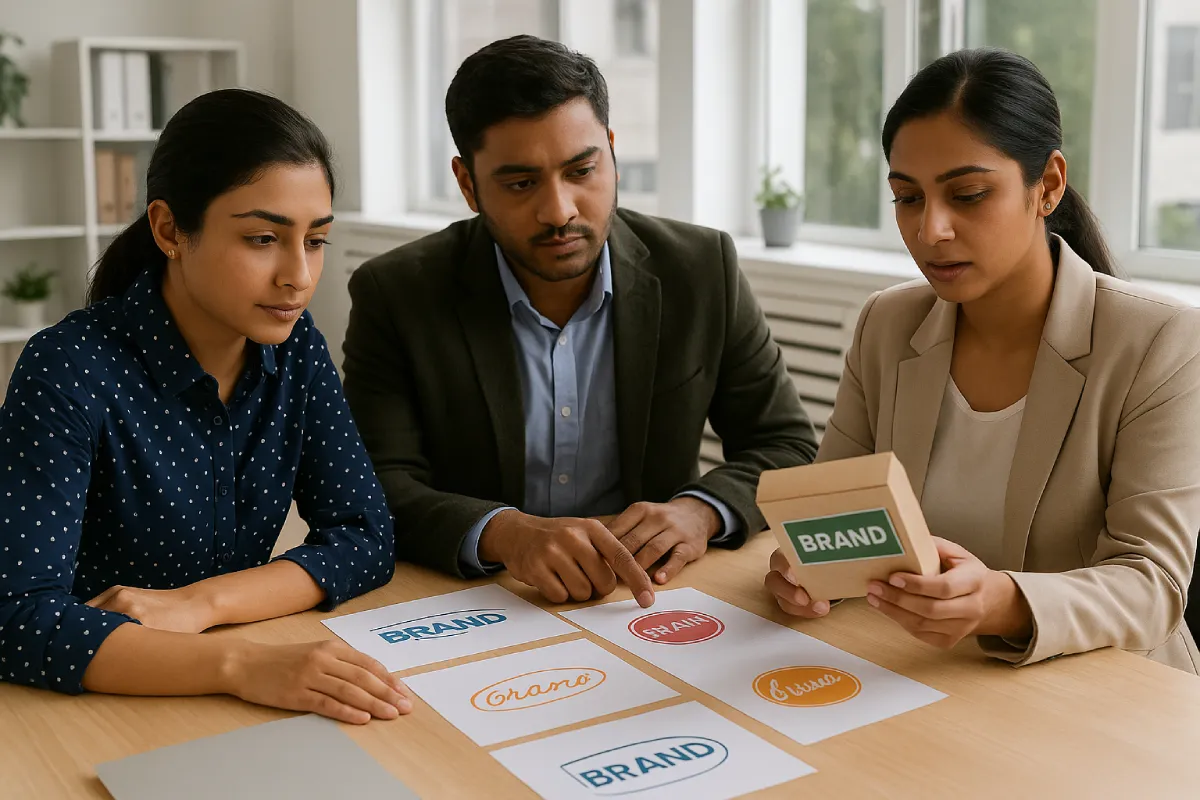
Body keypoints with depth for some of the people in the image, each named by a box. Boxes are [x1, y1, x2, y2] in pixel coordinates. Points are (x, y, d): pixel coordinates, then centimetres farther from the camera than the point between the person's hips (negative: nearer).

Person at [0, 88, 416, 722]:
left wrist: (200, 602, -17)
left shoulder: (293, 346, -2)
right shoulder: (70, 372, -17)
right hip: (93, 704, -3)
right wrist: (241, 664, -36)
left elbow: (366, 538, -3)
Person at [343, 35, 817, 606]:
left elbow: (788, 449, 4)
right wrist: (502, 533, -30)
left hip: (650, 598, 1)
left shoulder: (701, 271, -2)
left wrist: (700, 511, -17)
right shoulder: (395, 295, -6)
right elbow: (378, 490, -11)